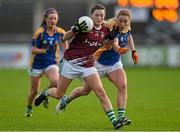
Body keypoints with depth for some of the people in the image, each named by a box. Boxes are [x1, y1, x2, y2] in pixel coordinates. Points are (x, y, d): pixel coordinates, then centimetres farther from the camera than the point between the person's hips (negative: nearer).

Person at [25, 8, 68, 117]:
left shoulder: (60, 32, -6)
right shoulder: (39, 33, -15)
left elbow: (65, 42, 15)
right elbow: (33, 50, -12)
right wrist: (45, 51, -29)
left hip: (51, 63, 2)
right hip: (37, 63, -2)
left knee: (56, 82, -28)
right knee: (34, 91, 7)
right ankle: (29, 108, 36)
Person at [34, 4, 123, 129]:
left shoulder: (105, 30, 1)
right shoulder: (84, 25, -14)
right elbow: (64, 38, -14)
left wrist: (113, 36, -4)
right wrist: (75, 30, -34)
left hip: (88, 66, 3)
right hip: (71, 63, -3)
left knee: (101, 92, -13)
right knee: (58, 94, 8)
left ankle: (114, 120, -16)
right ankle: (45, 93, 43)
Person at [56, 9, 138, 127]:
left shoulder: (127, 28, -7)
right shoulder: (112, 29, -29)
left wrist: (134, 51, 10)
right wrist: (120, 49, -70)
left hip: (115, 64, 5)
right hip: (99, 63, -5)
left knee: (123, 86, -22)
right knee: (85, 91, 12)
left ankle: (121, 117, -22)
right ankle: (66, 100, 42)